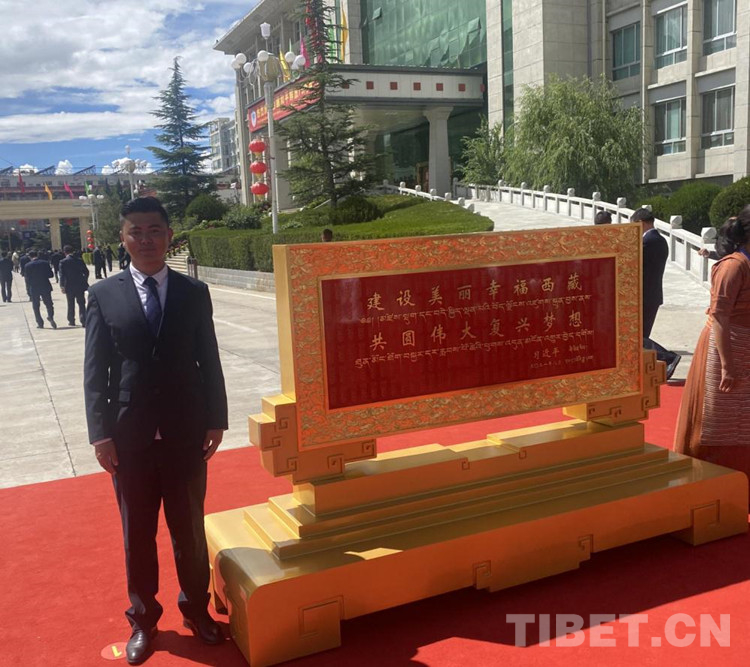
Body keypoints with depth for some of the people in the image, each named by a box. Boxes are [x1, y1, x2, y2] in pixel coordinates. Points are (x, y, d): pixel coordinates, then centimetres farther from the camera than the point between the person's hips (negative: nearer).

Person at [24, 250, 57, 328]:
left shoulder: (28, 266, -6)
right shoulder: (45, 263, -3)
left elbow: (27, 279, -6)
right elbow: (51, 275, -1)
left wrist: (28, 290, 5)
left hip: (34, 289, -1)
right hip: (45, 287, 1)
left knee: (36, 306, 10)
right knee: (49, 304, 7)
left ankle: (40, 323, 8)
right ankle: (51, 317, -18)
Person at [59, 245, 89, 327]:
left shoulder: (63, 262, -8)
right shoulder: (80, 260, 0)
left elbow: (62, 275, -13)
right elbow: (86, 272, 4)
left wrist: (62, 286, -12)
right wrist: (84, 281, 19)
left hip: (69, 287, -1)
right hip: (80, 286, 1)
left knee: (71, 305, 12)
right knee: (81, 304, 4)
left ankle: (71, 321, 20)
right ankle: (84, 321, -4)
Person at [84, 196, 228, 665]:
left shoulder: (194, 292, 3)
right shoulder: (103, 295, 0)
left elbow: (210, 362, 4)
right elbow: (95, 370, -2)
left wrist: (216, 421, 0)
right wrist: (101, 433, -8)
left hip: (186, 433, 1)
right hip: (129, 436, 0)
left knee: (190, 528, 13)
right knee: (138, 533, 12)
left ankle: (196, 608, 32)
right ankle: (143, 618, 30)